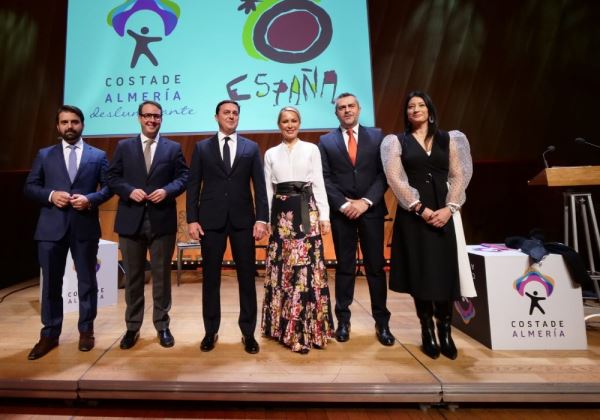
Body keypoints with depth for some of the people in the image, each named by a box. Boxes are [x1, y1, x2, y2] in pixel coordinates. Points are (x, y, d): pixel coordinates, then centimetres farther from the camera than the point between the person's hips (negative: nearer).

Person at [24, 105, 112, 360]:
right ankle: (49, 334, 23)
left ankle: (86, 330, 23)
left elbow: (108, 187, 2)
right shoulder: (44, 155, 11)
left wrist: (90, 199, -15)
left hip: (85, 226, -1)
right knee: (51, 282, 8)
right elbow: (30, 187, 8)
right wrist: (50, 195, -11)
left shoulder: (98, 156, 7)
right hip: (52, 227, 2)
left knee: (87, 281, 8)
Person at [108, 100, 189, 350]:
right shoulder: (124, 147, 11)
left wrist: (167, 191, -15)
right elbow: (112, 177, 6)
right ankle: (132, 327, 24)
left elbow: (183, 177, 2)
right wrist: (130, 190, -12)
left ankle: (162, 326, 21)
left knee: (161, 275, 7)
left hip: (162, 220, -1)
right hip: (131, 220, 1)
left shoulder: (173, 148, 8)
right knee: (133, 276, 10)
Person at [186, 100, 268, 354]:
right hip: (211, 220, 0)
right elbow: (193, 186, 5)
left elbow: (260, 186, 3)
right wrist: (192, 219, -4)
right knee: (210, 277, 8)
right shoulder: (202, 147, 9)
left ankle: (248, 333, 17)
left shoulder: (251, 148, 9)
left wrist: (261, 218, -7)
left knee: (247, 277, 4)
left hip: (243, 220, 0)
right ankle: (210, 331, 23)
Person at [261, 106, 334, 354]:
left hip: (306, 211, -2)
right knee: (282, 267, 4)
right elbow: (267, 189, 10)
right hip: (280, 213, 2)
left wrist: (324, 216, -4)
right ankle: (283, 324, 19)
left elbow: (319, 184, 3)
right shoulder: (270, 154, 13)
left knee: (307, 265, -3)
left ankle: (307, 326, 10)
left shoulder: (312, 149, 7)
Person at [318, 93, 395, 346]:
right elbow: (325, 178, 1)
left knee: (376, 266, 5)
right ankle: (343, 320, 18)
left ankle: (382, 322, 17)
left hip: (371, 210, 0)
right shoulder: (326, 141, 8)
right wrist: (343, 204, -11)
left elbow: (384, 173, 1)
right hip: (341, 211, 0)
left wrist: (366, 201, -11)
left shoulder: (376, 136, 8)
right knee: (344, 267, 7)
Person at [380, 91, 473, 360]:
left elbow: (459, 176, 5)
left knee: (445, 271, 1)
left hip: (443, 212, 2)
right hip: (413, 213, -1)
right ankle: (427, 331, 13)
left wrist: (450, 208, -10)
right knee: (419, 271, 1)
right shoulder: (398, 141, 6)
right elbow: (395, 178, -5)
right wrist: (420, 209, -14)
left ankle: (445, 331, 15)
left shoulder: (448, 140, 13)